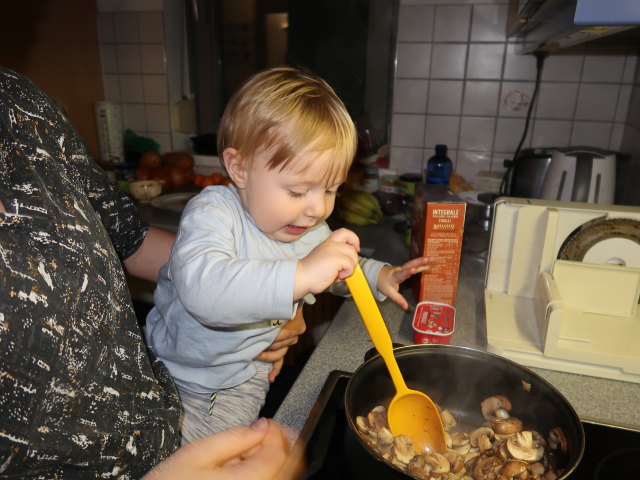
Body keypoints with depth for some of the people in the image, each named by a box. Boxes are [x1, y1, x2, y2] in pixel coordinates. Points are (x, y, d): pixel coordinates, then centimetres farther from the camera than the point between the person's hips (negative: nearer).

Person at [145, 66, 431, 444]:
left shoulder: (311, 229, -5)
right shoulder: (212, 213, -28)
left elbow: (336, 274, 16)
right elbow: (201, 288, -49)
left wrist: (378, 276, -1)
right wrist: (301, 275, -56)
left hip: (248, 376, 4)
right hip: (182, 371, -4)